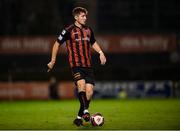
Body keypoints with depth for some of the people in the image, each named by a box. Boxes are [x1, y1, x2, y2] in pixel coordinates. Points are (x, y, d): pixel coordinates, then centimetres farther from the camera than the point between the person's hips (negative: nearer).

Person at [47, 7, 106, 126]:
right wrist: (53, 61, 8)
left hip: (88, 65, 5)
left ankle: (79, 117, 8)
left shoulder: (88, 30, 14)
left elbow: (93, 43, 30)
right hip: (76, 65, -5)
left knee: (89, 91, -4)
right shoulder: (69, 30, -2)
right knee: (81, 84, -30)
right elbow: (57, 44, 6)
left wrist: (101, 52, 12)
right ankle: (85, 111, -31)